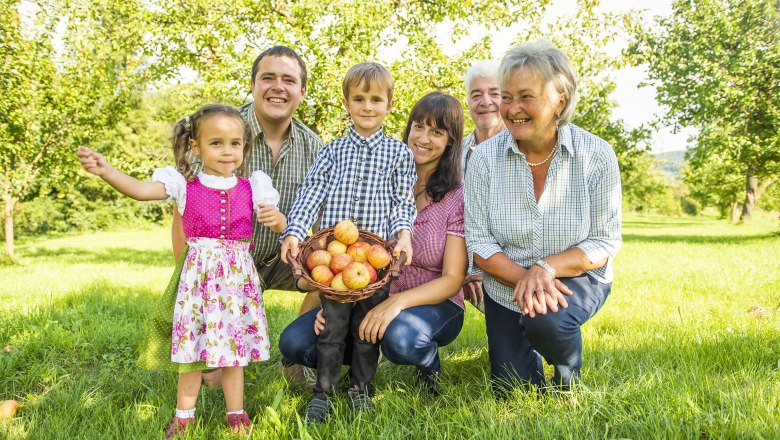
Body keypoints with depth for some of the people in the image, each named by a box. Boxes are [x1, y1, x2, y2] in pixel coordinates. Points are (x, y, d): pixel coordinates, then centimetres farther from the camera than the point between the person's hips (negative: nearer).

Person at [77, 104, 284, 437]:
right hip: (197, 273, 0)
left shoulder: (252, 187, 1)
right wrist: (105, 170, -35)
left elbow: (280, 226, 6)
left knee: (233, 345, 10)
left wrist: (275, 218, -19)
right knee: (191, 345, 8)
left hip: (238, 274, 1)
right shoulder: (184, 184, -4)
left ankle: (236, 412, 26)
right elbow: (141, 190, -19)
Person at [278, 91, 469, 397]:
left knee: (400, 337, -39)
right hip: (372, 296, 4)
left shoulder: (458, 197, -9)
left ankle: (430, 364, -3)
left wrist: (397, 302, -28)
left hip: (435, 304, -3)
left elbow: (452, 279, -12)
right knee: (294, 341, -16)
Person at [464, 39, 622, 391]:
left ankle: (569, 377, 2)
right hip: (506, 288, 2)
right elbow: (478, 242, -12)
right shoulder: (485, 158, -14)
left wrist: (546, 268, -29)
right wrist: (523, 278, -29)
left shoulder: (596, 155, -17)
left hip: (577, 279, -2)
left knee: (545, 322, -34)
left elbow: (605, 242, -13)